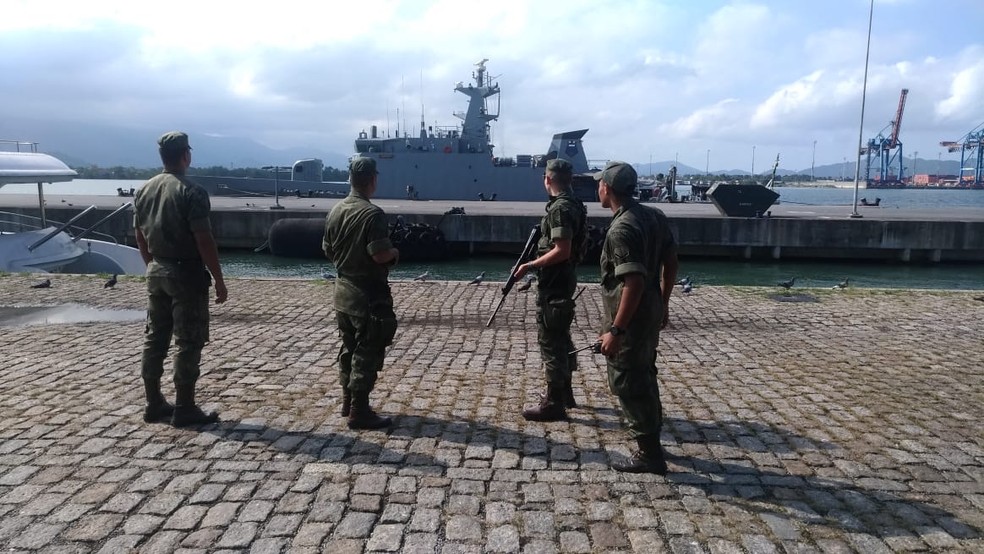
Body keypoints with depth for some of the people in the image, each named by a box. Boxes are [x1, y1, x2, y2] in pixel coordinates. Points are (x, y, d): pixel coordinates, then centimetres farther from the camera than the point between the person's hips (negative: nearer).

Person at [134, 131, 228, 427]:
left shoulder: (145, 190, 7)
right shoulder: (191, 192, -16)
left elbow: (140, 236, 14)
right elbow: (204, 240, -19)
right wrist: (219, 280, -13)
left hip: (156, 272, 8)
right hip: (186, 273, -8)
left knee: (155, 337, 13)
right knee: (188, 342, 0)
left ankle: (154, 404, 22)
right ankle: (184, 409, 5)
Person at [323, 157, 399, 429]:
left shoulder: (335, 211, 5)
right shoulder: (373, 214, -20)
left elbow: (328, 250, 13)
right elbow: (380, 255, -25)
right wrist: (394, 253, -5)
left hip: (343, 290, 8)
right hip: (368, 295, -8)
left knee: (349, 348, 18)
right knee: (368, 353, 0)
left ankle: (348, 401, 29)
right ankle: (359, 412, 5)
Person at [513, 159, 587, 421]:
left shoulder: (560, 208, -20)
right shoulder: (573, 204, 11)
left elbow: (562, 251, -26)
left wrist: (530, 266, -18)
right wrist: (538, 259, 21)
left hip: (553, 284, -10)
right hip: (564, 280, 10)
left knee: (550, 342, -4)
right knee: (561, 338, 18)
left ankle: (554, 404, 2)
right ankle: (564, 393, 30)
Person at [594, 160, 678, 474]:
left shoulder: (622, 229, -24)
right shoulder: (654, 216, 5)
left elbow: (634, 283, -28)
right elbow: (671, 262, 12)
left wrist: (615, 331, -26)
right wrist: (663, 304, 21)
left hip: (631, 317, -9)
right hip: (651, 312, 9)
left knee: (626, 383, 2)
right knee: (644, 376, 23)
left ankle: (649, 455, 10)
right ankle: (650, 437, 38)